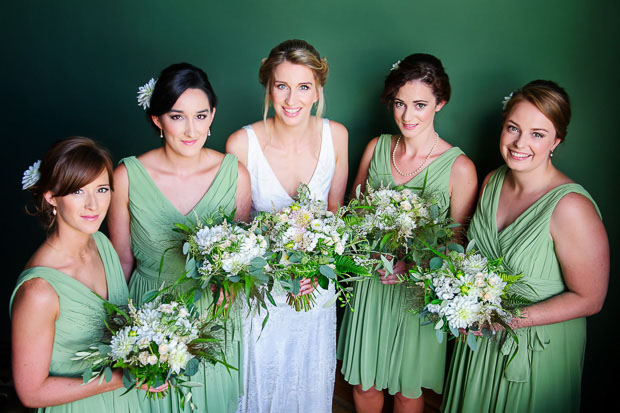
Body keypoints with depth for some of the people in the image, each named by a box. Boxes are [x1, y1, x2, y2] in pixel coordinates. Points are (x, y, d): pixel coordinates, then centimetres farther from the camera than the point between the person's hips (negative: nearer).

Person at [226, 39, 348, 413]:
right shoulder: (242, 143, -20)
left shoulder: (335, 135, -12)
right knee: (262, 383, 20)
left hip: (317, 286, 3)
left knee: (313, 382, 24)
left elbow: (334, 210, 1)